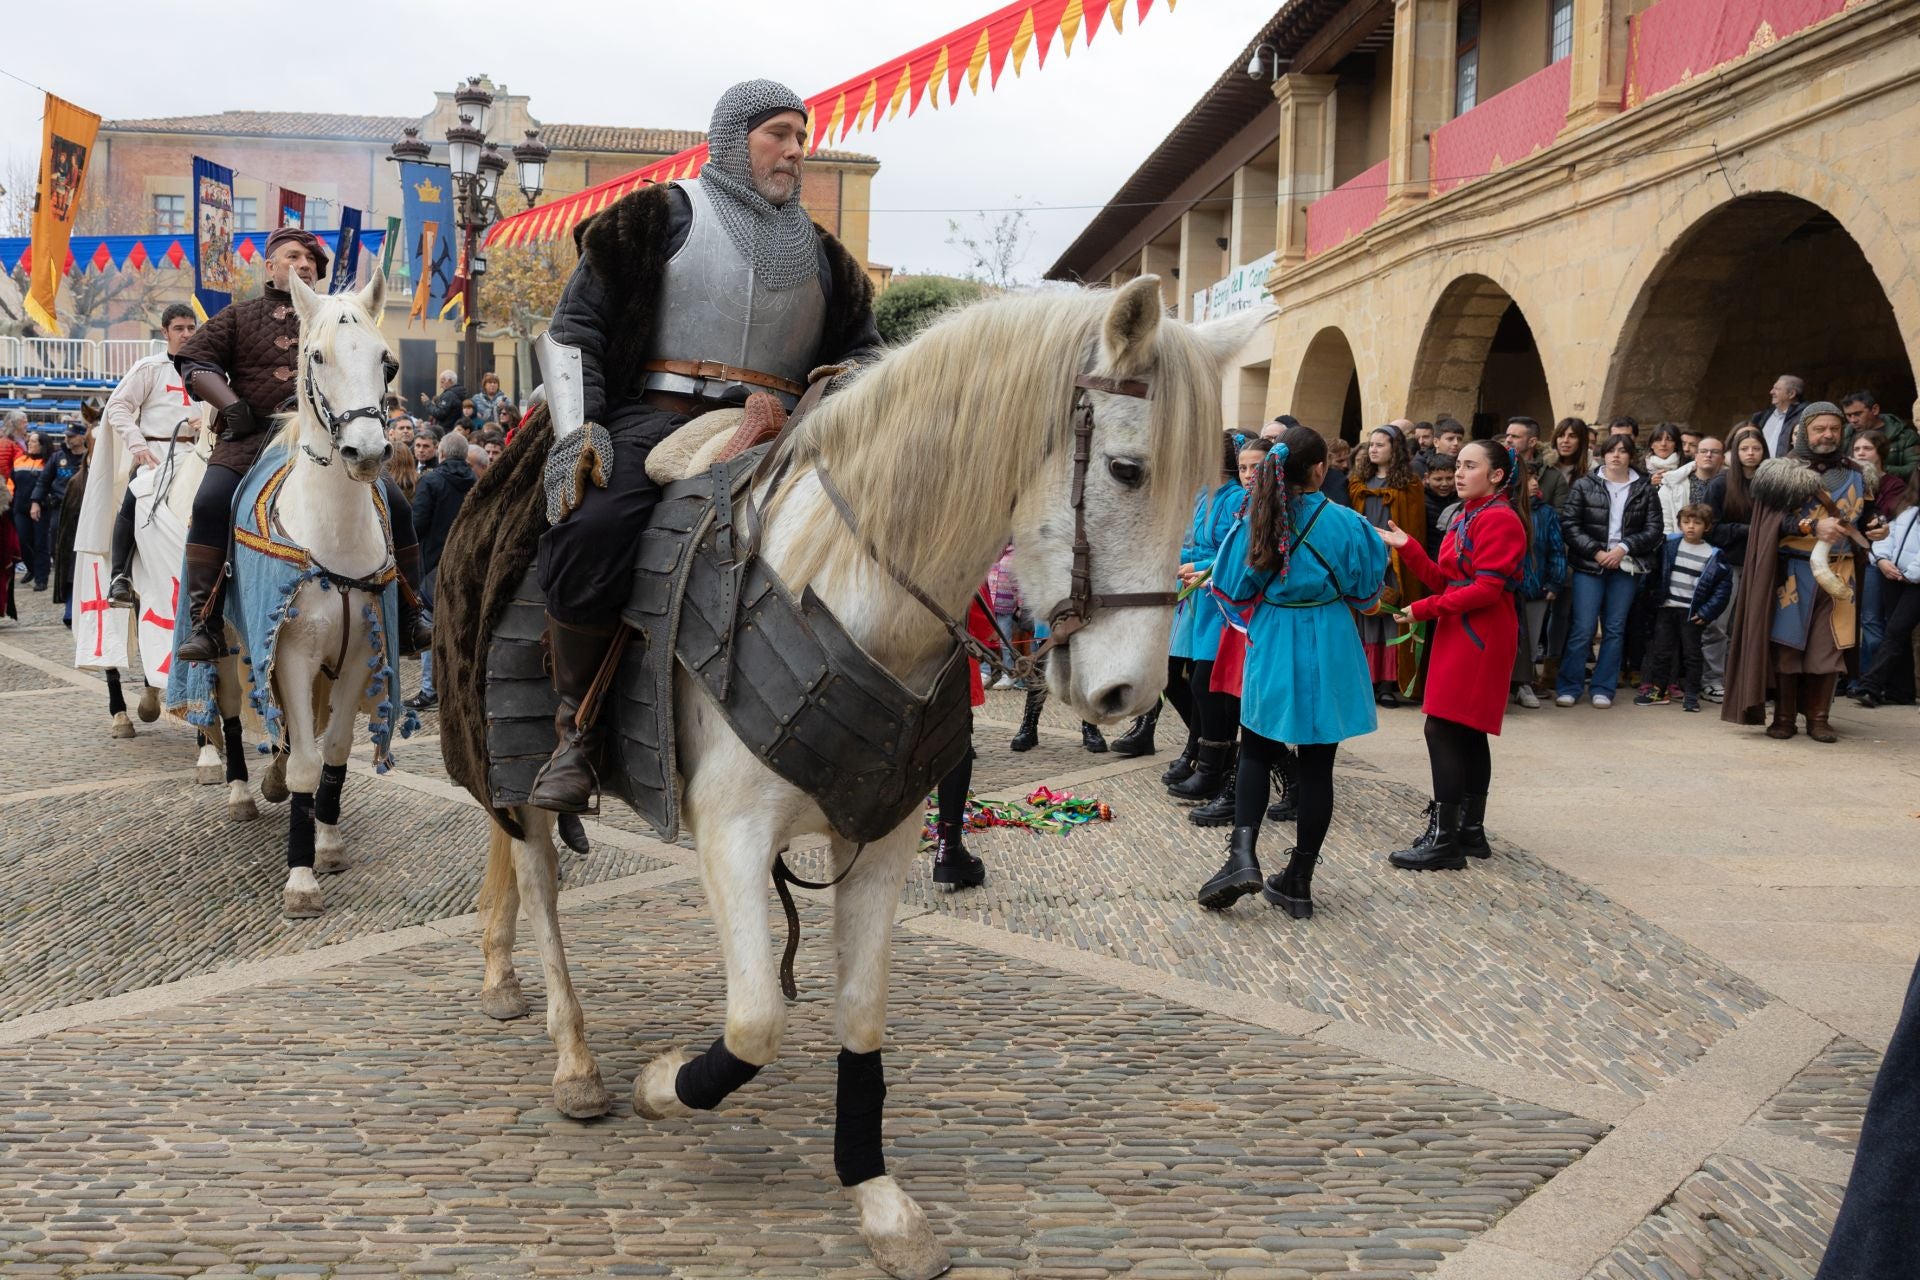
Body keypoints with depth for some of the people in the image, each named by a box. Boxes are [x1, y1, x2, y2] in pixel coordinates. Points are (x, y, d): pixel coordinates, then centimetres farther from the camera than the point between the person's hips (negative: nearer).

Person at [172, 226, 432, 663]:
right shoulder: (241, 317, 14)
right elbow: (195, 361, 8)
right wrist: (232, 405, -7)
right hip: (252, 439, -2)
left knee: (396, 509, -9)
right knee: (211, 504, -28)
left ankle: (408, 619, 5)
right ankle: (204, 624, -24)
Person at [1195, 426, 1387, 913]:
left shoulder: (1257, 520, -7)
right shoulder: (1343, 522, -11)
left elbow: (1233, 590, 0)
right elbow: (1366, 592, -2)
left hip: (1271, 650, 1)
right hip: (1327, 653, -1)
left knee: (1256, 752, 15)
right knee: (1316, 765, 7)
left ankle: (1243, 852, -6)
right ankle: (1298, 881, 12)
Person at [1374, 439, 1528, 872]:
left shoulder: (1499, 520, -13)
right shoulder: (1467, 516, 17)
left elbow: (1487, 589, -20)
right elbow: (1443, 579, 13)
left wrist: (1426, 609, -16)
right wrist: (1407, 547, 2)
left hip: (1479, 637, -10)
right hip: (1459, 634, 10)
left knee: (1443, 729, -12)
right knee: (1468, 733, 12)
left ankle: (1443, 839, -9)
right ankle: (1470, 831, 17)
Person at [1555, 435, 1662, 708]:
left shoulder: (1644, 489, 7)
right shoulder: (1584, 485, 4)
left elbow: (1653, 529, 2)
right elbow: (1569, 524, -2)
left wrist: (1623, 548, -11)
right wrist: (1595, 552, -11)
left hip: (1625, 567, 2)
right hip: (1589, 566, -2)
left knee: (1615, 630, 5)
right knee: (1582, 629, -5)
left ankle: (1604, 688, 13)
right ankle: (1568, 687, 3)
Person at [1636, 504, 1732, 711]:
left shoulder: (1712, 555, -5)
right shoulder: (1669, 544, 1)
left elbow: (1724, 585, -3)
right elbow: (1655, 570, 10)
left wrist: (1707, 612, -7)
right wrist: (1654, 592, 1)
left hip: (1692, 613, -2)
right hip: (1666, 608, 2)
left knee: (1691, 653, 5)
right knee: (1661, 650, 7)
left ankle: (1691, 694, 12)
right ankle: (1657, 690, 15)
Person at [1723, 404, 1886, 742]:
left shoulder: (1854, 474, 13)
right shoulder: (1786, 471, 1)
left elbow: (1865, 515, 20)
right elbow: (1775, 517, -10)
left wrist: (1874, 529, -2)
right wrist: (1813, 527, -24)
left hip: (1838, 572, 3)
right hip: (1793, 570, -3)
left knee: (1830, 646, -1)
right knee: (1787, 642, -2)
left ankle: (1818, 718, 7)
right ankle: (1784, 717, 6)